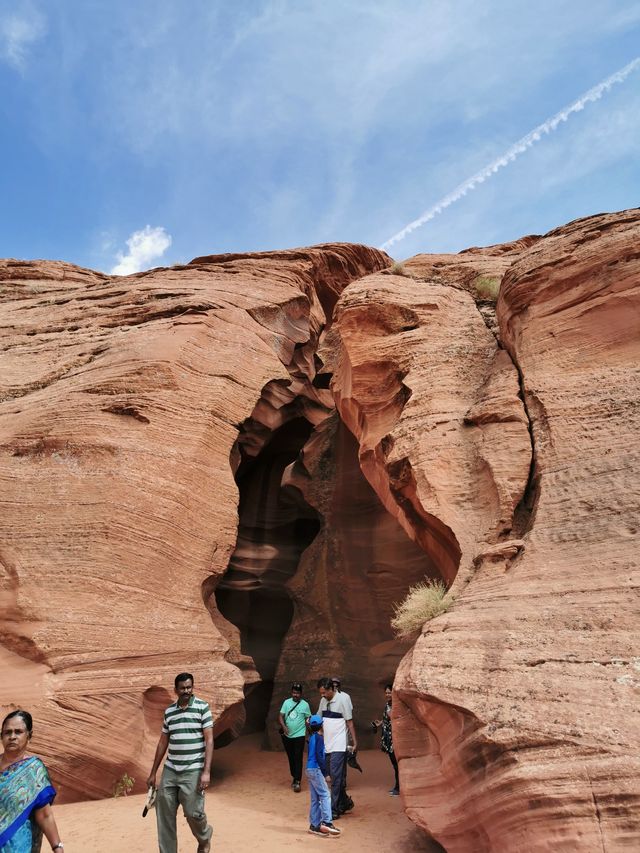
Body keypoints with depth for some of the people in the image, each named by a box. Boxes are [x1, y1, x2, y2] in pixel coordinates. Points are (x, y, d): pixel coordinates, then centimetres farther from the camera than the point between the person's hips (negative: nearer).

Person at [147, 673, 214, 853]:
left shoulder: (202, 707, -8)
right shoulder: (168, 711, 6)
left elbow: (209, 740, -9)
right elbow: (162, 743, 15)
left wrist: (206, 772, -16)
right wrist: (153, 773, 15)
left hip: (193, 771, -4)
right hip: (170, 770, 5)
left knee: (193, 813, -2)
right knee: (164, 815, 6)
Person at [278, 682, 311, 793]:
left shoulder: (305, 704, -5)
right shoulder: (286, 702, -1)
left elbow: (308, 719, 1)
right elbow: (281, 716, -3)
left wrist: (308, 733, -6)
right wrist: (283, 726, -19)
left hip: (299, 735, -3)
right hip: (287, 736, 3)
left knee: (298, 758, -5)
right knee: (291, 758, 14)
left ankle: (297, 781, 0)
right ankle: (294, 777, 29)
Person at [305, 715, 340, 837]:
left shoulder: (312, 737, 14)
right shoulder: (319, 738, -12)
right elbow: (319, 756, -18)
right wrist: (325, 772, -14)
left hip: (310, 769, 9)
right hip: (316, 769, -9)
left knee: (315, 798, 12)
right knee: (325, 795, -8)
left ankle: (314, 825, 15)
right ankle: (326, 823, -15)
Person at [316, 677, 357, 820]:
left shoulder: (342, 699, -13)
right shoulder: (323, 701, 7)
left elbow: (349, 722, -9)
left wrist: (354, 742, -8)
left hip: (339, 746, -7)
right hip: (327, 745, 7)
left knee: (336, 777, -6)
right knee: (335, 776, 14)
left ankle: (334, 810, 2)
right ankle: (345, 803, 30)